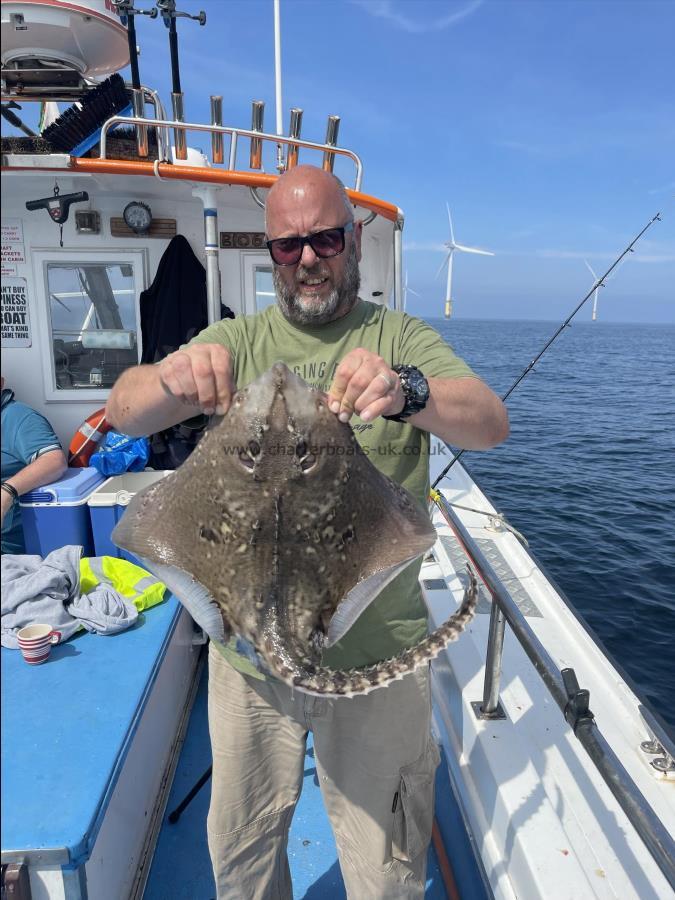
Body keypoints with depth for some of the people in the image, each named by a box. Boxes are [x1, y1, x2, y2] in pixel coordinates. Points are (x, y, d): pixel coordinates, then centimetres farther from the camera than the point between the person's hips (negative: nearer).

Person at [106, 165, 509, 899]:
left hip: (378, 653, -1)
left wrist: (406, 391, -37)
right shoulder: (234, 342, 4)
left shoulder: (401, 339, 0)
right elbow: (123, 414, -8)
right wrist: (174, 380, -31)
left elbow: (491, 424, -16)